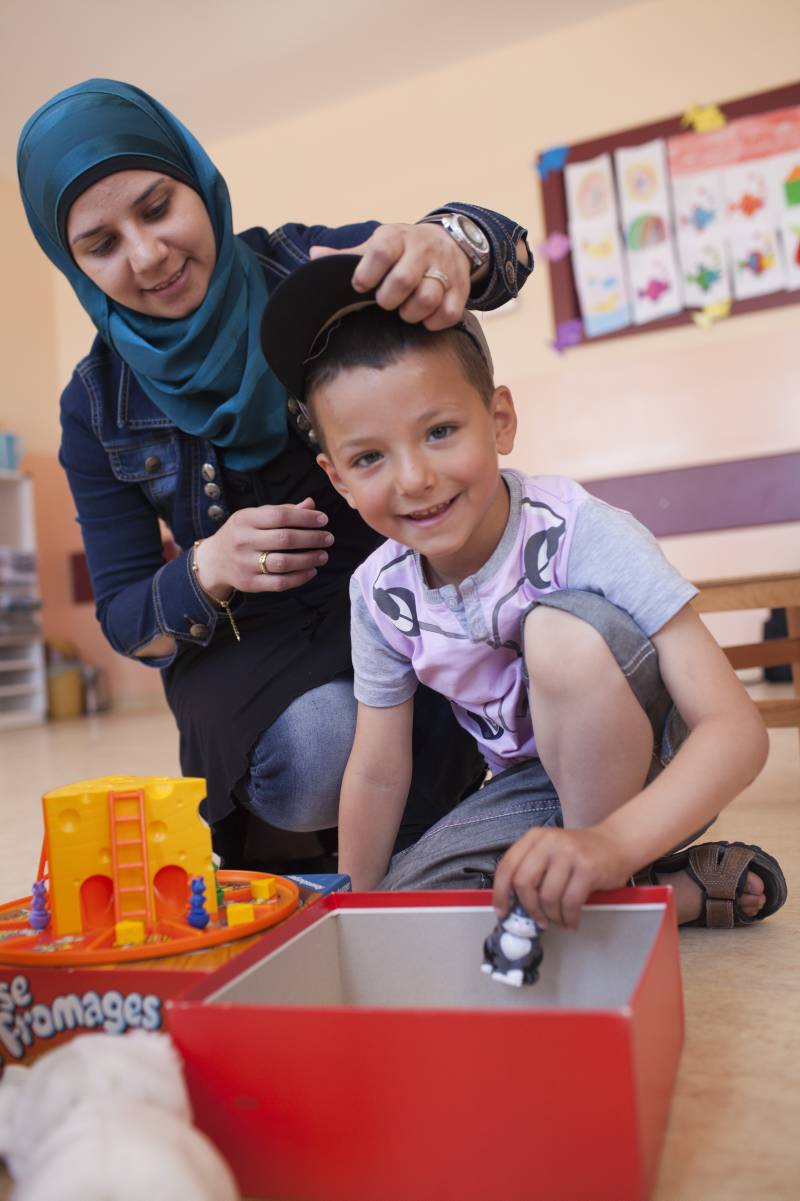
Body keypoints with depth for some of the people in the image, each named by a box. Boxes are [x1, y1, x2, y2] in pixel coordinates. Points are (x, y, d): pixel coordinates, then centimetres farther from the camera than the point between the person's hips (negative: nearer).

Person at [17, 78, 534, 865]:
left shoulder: (306, 266, -6)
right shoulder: (98, 407, -2)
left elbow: (503, 244, -21)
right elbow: (122, 616, 0)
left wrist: (449, 246, -47)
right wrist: (205, 571, -23)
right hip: (255, 644, 0)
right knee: (317, 753, -33)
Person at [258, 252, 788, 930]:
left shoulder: (579, 533, -28)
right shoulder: (380, 593, -12)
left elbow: (737, 728, -33)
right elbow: (377, 773, 0)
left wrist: (609, 843, -49)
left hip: (656, 778, -4)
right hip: (539, 786, 5)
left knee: (563, 626, -33)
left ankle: (617, 894, -14)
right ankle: (679, 893, -8)